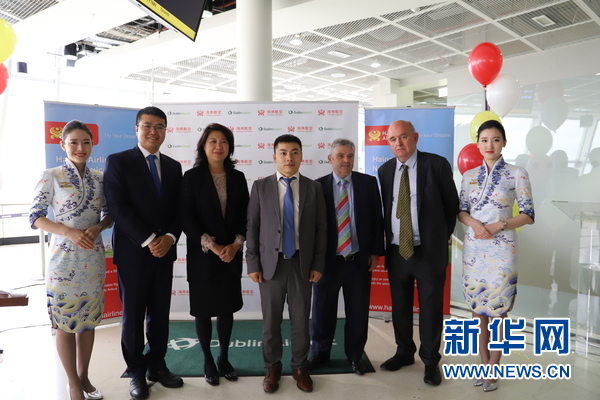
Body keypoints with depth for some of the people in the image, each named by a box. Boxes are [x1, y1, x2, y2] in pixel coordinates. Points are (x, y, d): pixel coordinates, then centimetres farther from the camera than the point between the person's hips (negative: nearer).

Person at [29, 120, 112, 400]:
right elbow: (35, 217, -7)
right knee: (65, 321, 6)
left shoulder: (99, 178, 5)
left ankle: (84, 376, 30)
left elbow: (109, 215, 10)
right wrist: (69, 232, -20)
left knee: (89, 318, 13)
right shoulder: (51, 177, -6)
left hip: (93, 258, 4)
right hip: (64, 258, -4)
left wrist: (97, 227, -11)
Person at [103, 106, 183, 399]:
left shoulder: (173, 166, 11)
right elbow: (118, 207, -14)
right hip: (133, 252, -4)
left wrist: (169, 237, -10)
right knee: (133, 315, 8)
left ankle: (157, 365, 28)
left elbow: (178, 209, 7)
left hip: (164, 251, 4)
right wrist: (148, 240, -18)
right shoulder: (118, 161, -4)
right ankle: (136, 372, 23)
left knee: (160, 313, 12)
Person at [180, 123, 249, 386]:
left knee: (227, 308, 11)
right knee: (203, 309, 8)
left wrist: (235, 245, -10)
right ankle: (208, 361, 26)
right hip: (202, 255, -3)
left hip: (232, 254, 3)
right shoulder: (192, 177, -4)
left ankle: (224, 358, 29)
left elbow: (245, 216, 5)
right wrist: (213, 246, -17)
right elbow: (187, 219, -10)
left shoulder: (237, 177, 5)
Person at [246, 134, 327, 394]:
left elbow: (321, 228, 3)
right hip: (270, 263, 0)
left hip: (302, 263, 1)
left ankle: (299, 367, 29)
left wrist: (318, 264, -2)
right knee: (271, 320, 9)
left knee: (301, 320, 10)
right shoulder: (260, 186, 1)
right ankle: (272, 367, 28)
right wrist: (252, 263, -5)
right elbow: (252, 227, 0)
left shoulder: (313, 188, 3)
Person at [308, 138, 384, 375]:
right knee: (323, 311, 12)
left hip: (359, 260, 1)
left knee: (358, 312, 11)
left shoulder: (368, 183, 1)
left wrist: (376, 252, -1)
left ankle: (354, 356, 32)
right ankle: (320, 353, 33)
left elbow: (376, 219, 3)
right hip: (327, 260, 0)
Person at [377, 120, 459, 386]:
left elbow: (451, 205, 0)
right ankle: (404, 352, 35)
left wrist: (442, 237, 4)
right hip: (396, 251, 4)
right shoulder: (385, 170, 5)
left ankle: (430, 361, 25)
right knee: (399, 306, 15)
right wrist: (386, 239, 7)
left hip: (429, 251, -3)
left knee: (430, 308, 8)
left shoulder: (437, 164, -7)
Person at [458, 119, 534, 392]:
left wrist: (499, 225, -18)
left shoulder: (517, 174, -4)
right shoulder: (469, 175, 7)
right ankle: (484, 363, 24)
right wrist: (473, 223, -12)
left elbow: (528, 215, -3)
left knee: (498, 308, 4)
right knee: (478, 307, 10)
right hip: (474, 247, 4)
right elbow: (461, 211, 9)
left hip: (501, 249, -3)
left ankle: (493, 367, 18)